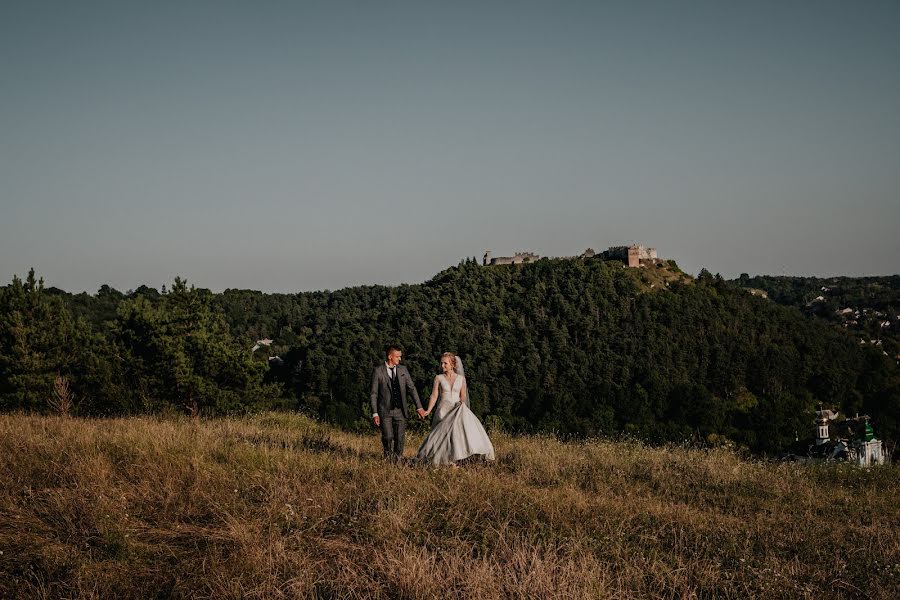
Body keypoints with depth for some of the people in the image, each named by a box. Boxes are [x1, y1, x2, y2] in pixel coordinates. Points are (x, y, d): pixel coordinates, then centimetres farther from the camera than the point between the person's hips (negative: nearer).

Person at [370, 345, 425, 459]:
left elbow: (411, 388, 9)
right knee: (388, 437, -11)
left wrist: (419, 407, 1)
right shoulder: (378, 370, -3)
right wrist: (375, 413, -8)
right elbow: (374, 393, -3)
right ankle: (388, 457, 13)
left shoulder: (402, 369, 8)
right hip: (385, 411, -3)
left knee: (400, 438, 0)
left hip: (400, 411, 3)